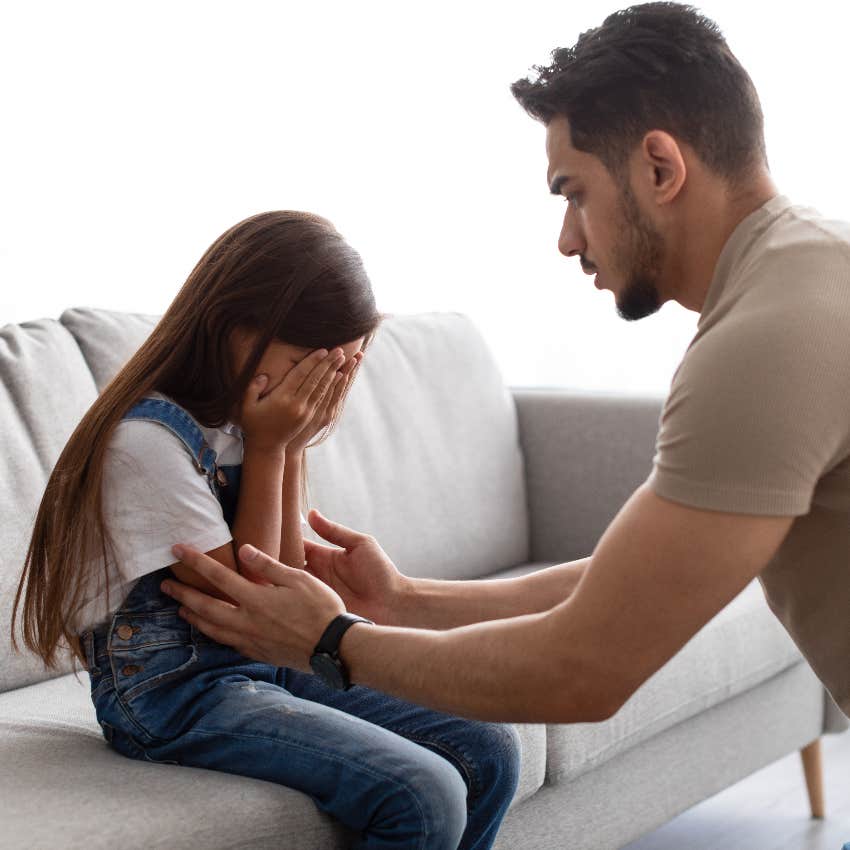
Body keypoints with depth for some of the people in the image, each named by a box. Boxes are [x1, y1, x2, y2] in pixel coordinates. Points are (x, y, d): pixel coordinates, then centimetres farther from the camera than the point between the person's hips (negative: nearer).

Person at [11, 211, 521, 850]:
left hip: (273, 667, 8)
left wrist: (292, 449, -6)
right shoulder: (149, 440, -19)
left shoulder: (252, 419, 6)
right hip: (174, 692, -8)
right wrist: (266, 450, -14)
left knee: (490, 751, -5)